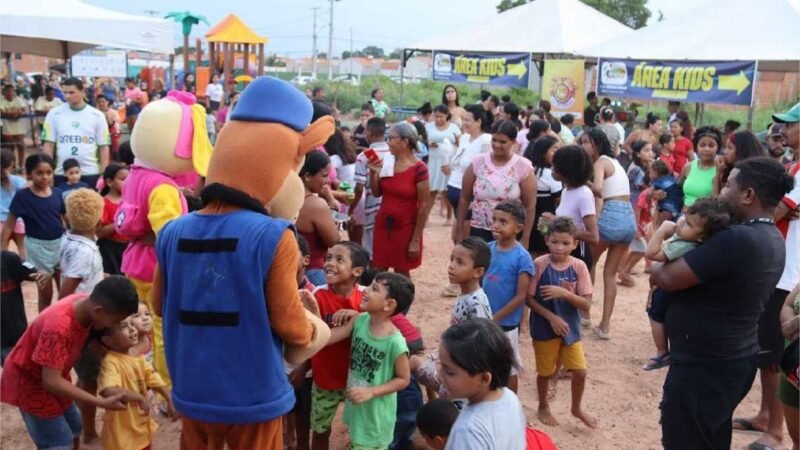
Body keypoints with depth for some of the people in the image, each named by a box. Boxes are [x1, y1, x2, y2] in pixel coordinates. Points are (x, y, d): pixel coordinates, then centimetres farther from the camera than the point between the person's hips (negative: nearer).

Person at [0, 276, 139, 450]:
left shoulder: (86, 303, -17)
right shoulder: (59, 327, -39)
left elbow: (90, 339, 3)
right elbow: (51, 381, -37)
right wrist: (102, 402, -36)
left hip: (53, 375, 8)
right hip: (28, 378, -8)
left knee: (74, 429, 17)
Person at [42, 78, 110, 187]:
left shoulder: (97, 115, 2)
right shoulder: (54, 113, 3)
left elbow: (103, 147, 3)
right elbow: (48, 145, 3)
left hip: (90, 173, 0)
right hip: (62, 173, 0)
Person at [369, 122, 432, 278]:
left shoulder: (418, 169, -16)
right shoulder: (386, 162, 1)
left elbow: (424, 206, -14)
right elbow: (377, 193, 10)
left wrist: (416, 239, -14)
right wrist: (373, 173, -9)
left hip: (405, 227, -5)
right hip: (383, 224, 5)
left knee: (401, 273, 7)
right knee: (379, 270, 9)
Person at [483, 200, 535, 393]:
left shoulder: (521, 257, -18)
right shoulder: (488, 248, -2)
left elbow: (520, 296, -17)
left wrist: (495, 318, -15)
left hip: (506, 324, -5)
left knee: (508, 369, 12)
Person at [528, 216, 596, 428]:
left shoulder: (579, 267, -9)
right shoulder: (539, 264, -14)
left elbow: (586, 304, -11)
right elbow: (529, 299, -11)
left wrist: (564, 293, -26)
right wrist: (551, 317, -20)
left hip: (571, 328, 2)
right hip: (544, 328, -2)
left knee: (580, 371, 6)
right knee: (546, 372, 12)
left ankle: (576, 408, 33)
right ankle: (543, 408, 38)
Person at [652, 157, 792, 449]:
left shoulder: (738, 240, -27)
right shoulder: (771, 238, 6)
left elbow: (668, 278, -23)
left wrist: (655, 273, -2)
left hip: (702, 365, -9)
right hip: (733, 359, 9)